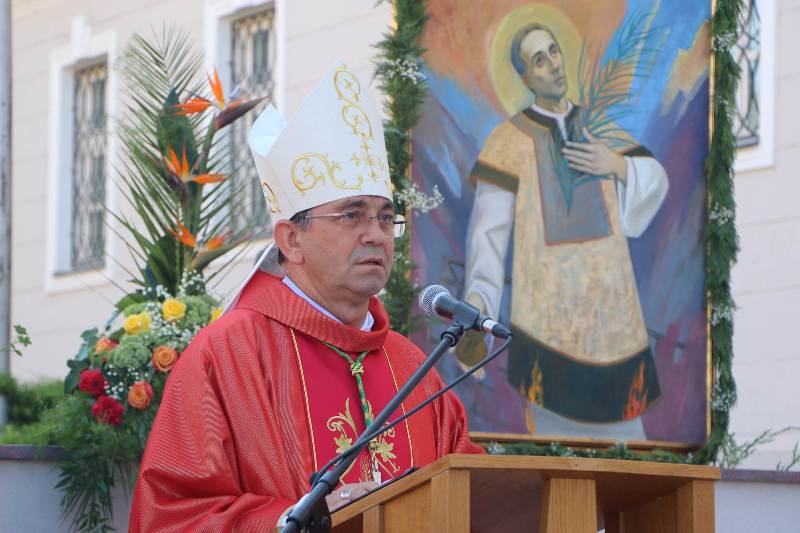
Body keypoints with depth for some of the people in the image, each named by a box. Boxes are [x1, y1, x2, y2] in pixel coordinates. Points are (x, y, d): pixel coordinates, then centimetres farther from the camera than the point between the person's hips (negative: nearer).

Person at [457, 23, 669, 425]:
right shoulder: (510, 140, -3)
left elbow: (657, 179, 12)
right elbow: (488, 227, -10)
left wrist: (619, 166, -9)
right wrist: (476, 299, -23)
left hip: (611, 302, 4)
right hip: (548, 311, -4)